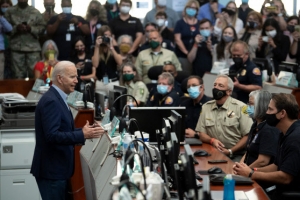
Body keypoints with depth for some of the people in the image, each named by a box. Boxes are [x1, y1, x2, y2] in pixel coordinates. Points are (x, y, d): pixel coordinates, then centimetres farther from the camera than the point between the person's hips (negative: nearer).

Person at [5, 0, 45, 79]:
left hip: (33, 48, 0)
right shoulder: (10, 11, 6)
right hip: (16, 48, 0)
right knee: (18, 75, 1)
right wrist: (16, 28, -14)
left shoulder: (35, 12, 7)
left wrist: (31, 28, -14)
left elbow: (42, 26, 3)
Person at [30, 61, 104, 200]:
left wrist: (85, 131, 5)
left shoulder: (58, 98, 13)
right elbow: (52, 135, -27)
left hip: (57, 167, 10)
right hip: (51, 169, -10)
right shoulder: (51, 101, -19)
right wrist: (83, 135, -29)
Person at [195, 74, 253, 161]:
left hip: (236, 155, -3)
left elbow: (248, 136, -6)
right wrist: (212, 140, -11)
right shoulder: (206, 107, 10)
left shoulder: (240, 107, -4)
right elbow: (202, 134, 11)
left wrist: (230, 151, -13)